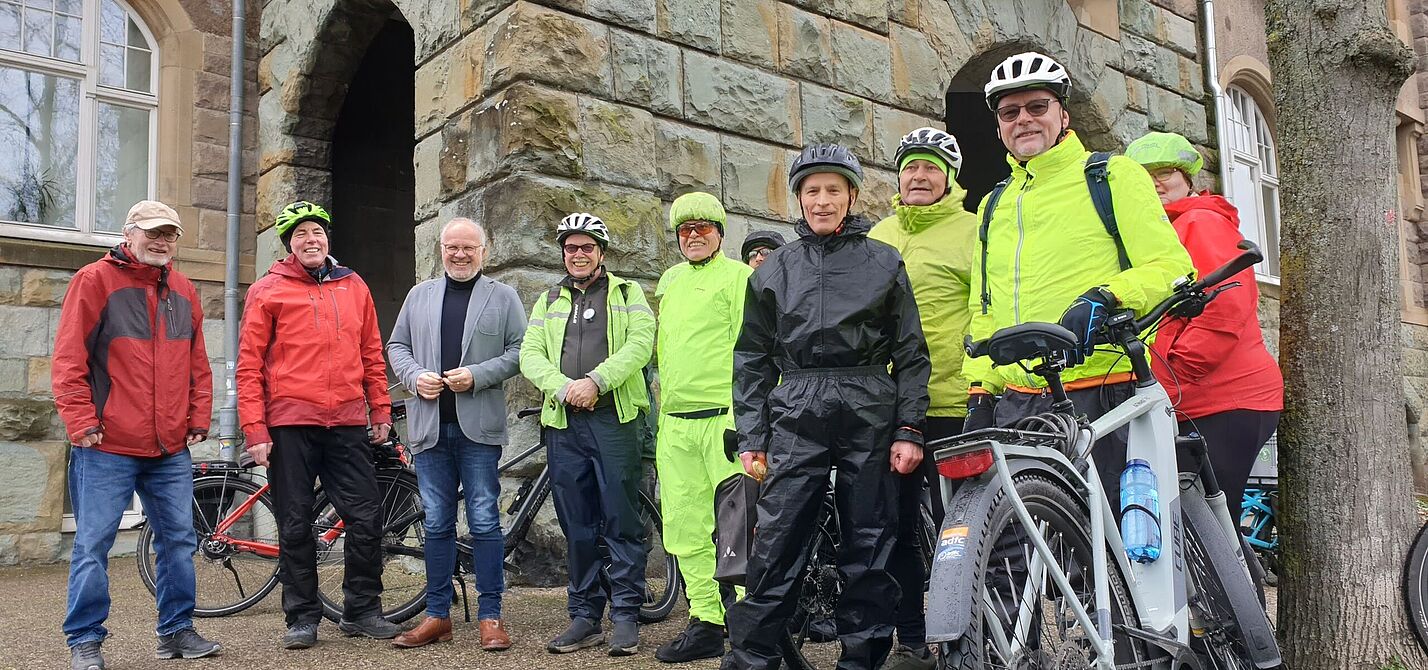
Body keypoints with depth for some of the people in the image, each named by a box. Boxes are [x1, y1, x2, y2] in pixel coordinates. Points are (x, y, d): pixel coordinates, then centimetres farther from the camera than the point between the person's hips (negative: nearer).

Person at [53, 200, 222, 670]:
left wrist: (199, 419, 9)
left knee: (179, 541, 9)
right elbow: (69, 359, -7)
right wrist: (82, 422, -12)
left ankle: (176, 631, 21)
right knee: (93, 545, 1)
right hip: (107, 447, -5)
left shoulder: (183, 291, 13)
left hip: (171, 449, 5)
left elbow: (198, 363, 17)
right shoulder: (95, 280, -3)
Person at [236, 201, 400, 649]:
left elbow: (372, 354, 16)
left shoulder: (354, 287, 13)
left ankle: (362, 610, 16)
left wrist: (380, 409, 12)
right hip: (290, 425, -2)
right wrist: (255, 430, -7)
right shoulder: (267, 291, 3)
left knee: (366, 518, 1)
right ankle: (302, 617, 16)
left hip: (347, 423, 3)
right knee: (295, 527, 5)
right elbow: (249, 365, 0)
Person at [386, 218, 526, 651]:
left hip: (479, 427, -3)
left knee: (484, 521, -2)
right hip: (429, 426, 3)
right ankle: (437, 615, 17)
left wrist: (477, 376, -13)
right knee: (436, 523, 9)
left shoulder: (502, 297, 6)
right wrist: (415, 377, -4)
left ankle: (490, 616, 6)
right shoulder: (420, 295, 16)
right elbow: (397, 346, 16)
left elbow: (520, 351, 0)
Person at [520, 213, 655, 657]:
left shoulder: (627, 294, 10)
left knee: (621, 522, -3)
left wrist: (595, 381, -17)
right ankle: (585, 617, 16)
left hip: (614, 418, -3)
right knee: (577, 527, 7)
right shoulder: (549, 301, 19)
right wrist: (564, 387, -11)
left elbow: (640, 344, -6)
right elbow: (530, 355, 7)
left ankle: (626, 616, 5)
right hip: (563, 421, 3)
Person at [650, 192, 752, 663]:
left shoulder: (738, 276, 0)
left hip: (723, 417, -7)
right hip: (674, 424, 7)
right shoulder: (670, 280, 21)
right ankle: (705, 622, 15)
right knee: (684, 527, 7)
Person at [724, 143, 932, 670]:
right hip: (796, 417, 1)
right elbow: (752, 359, 12)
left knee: (870, 548, 4)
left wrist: (910, 430, -2)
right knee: (775, 547, -5)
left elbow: (911, 352, 7)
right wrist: (750, 438, 5)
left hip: (871, 417, 0)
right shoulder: (774, 270, 13)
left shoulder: (884, 263, 10)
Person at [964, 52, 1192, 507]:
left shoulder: (1112, 176, 6)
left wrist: (1104, 298, -21)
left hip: (1102, 395, -5)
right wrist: (979, 392, 11)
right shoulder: (993, 206, 22)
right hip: (1014, 406, 5)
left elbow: (1172, 268, -3)